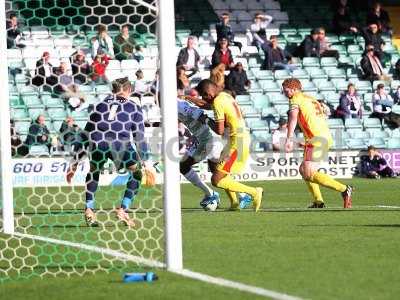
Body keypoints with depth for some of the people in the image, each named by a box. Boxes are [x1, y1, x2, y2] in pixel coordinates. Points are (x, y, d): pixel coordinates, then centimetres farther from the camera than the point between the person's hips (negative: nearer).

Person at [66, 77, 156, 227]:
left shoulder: (100, 105, 31)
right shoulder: (134, 108, 24)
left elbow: (86, 134, 30)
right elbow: (140, 137, 17)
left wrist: (75, 162, 33)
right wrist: (146, 161, 20)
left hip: (97, 143, 3)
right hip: (120, 143, -3)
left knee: (93, 172, 32)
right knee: (137, 172, 23)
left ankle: (89, 210, 19)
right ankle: (122, 210, 13)